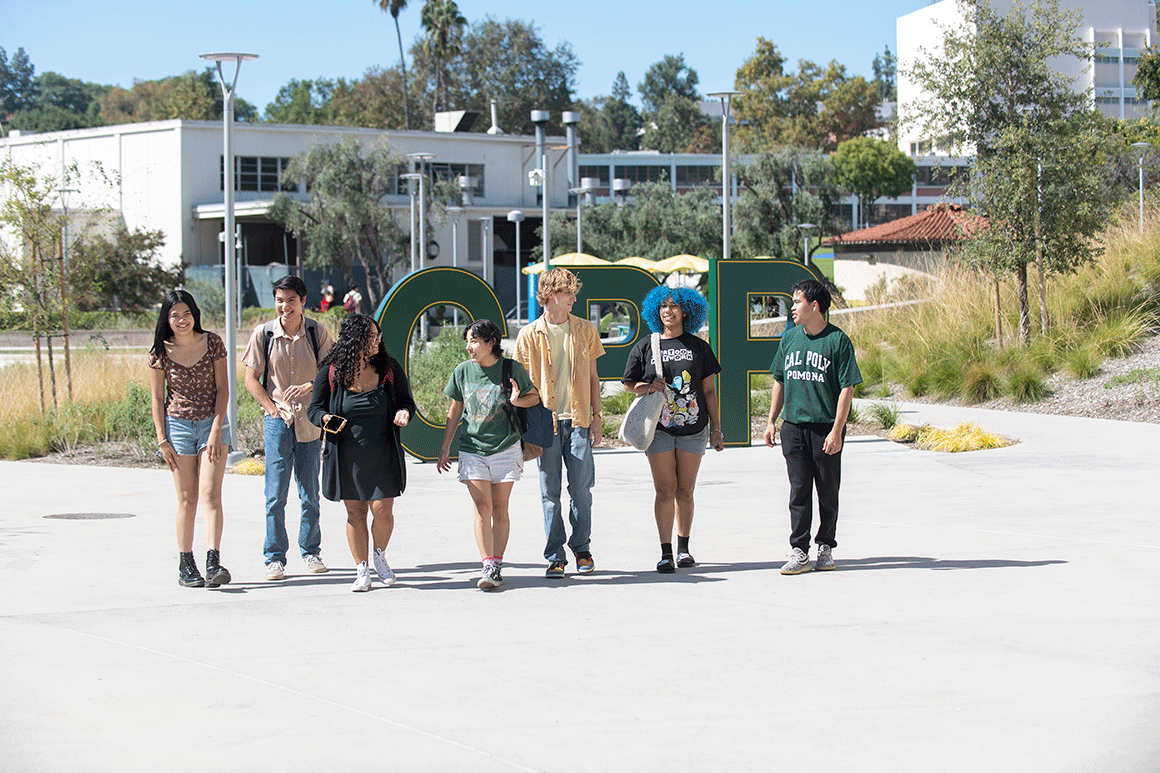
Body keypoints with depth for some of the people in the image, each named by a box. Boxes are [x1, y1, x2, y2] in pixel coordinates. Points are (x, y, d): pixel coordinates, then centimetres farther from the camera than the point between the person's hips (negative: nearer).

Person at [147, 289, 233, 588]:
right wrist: (162, 440, -4)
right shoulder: (160, 353, -2)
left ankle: (214, 563, -20)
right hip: (178, 425, 0)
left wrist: (216, 431, -10)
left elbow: (222, 388, -2)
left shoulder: (212, 343, -2)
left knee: (210, 494, -12)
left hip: (212, 423, 0)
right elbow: (157, 398, 3)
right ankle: (185, 566, 9)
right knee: (187, 499, 2)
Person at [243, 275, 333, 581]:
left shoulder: (317, 333, 0)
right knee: (275, 494, -3)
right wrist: (273, 407, -10)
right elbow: (251, 379, 3)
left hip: (310, 422, 1)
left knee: (310, 494, 8)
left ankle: (311, 552, 21)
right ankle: (275, 558, 4)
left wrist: (310, 386, -18)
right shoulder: (263, 334, -2)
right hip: (278, 421, -1)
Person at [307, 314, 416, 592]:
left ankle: (379, 556, 23)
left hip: (382, 455, 1)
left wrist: (404, 412, -13)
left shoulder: (389, 368, 0)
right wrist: (327, 419, -19)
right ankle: (362, 570, 17)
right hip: (346, 457, 0)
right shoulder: (331, 373, -5)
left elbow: (406, 400, 10)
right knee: (355, 514, 4)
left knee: (382, 510, -6)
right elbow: (315, 407, 2)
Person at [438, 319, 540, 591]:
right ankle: (488, 567, -12)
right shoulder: (463, 371, 3)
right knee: (482, 508, -8)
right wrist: (445, 448, 14)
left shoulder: (512, 369, -4)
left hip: (505, 448, -1)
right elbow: (455, 411, 13)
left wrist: (517, 400, -16)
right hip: (472, 449, 1)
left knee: (500, 509, 3)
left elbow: (535, 396, 7)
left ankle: (497, 565, 11)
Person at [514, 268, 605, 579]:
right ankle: (555, 556, 7)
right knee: (550, 492, 1)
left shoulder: (585, 330, 8)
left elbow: (592, 377, 12)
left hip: (578, 421, 1)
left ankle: (582, 549, 14)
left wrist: (596, 417, 5)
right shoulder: (529, 335, 4)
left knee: (581, 489, 0)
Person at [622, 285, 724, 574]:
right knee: (665, 489, -6)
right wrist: (649, 387, -10)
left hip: (693, 427, 1)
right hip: (659, 427, -1)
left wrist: (716, 428, 7)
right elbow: (629, 384, 11)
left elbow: (709, 390, 9)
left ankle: (684, 549, 18)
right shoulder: (645, 347, 6)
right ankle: (666, 553, -5)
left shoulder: (699, 347, 8)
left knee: (685, 490, 5)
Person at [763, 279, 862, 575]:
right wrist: (771, 421, 13)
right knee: (799, 490, 0)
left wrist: (836, 431, -14)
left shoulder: (838, 341, -7)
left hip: (825, 428, -4)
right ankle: (799, 553, -1)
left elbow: (847, 388, -8)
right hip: (793, 426, 4)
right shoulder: (790, 338, 9)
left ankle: (826, 547, 18)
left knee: (828, 492, 6)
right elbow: (779, 381, 19)